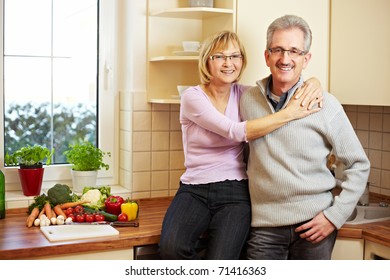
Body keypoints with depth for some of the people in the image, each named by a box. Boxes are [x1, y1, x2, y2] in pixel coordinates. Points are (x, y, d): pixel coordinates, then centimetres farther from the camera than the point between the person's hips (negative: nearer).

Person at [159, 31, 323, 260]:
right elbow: (235, 131, -18)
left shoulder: (245, 94, 6)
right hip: (194, 189, -1)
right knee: (171, 248, -27)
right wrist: (288, 114, -22)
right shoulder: (193, 97, -5)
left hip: (234, 191, 1)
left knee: (220, 261, -23)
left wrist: (314, 85, -13)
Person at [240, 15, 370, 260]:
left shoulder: (325, 104, -6)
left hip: (314, 224, -1)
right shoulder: (247, 100, 2)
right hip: (265, 225, 2)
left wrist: (335, 215, -7)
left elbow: (359, 165, 0)